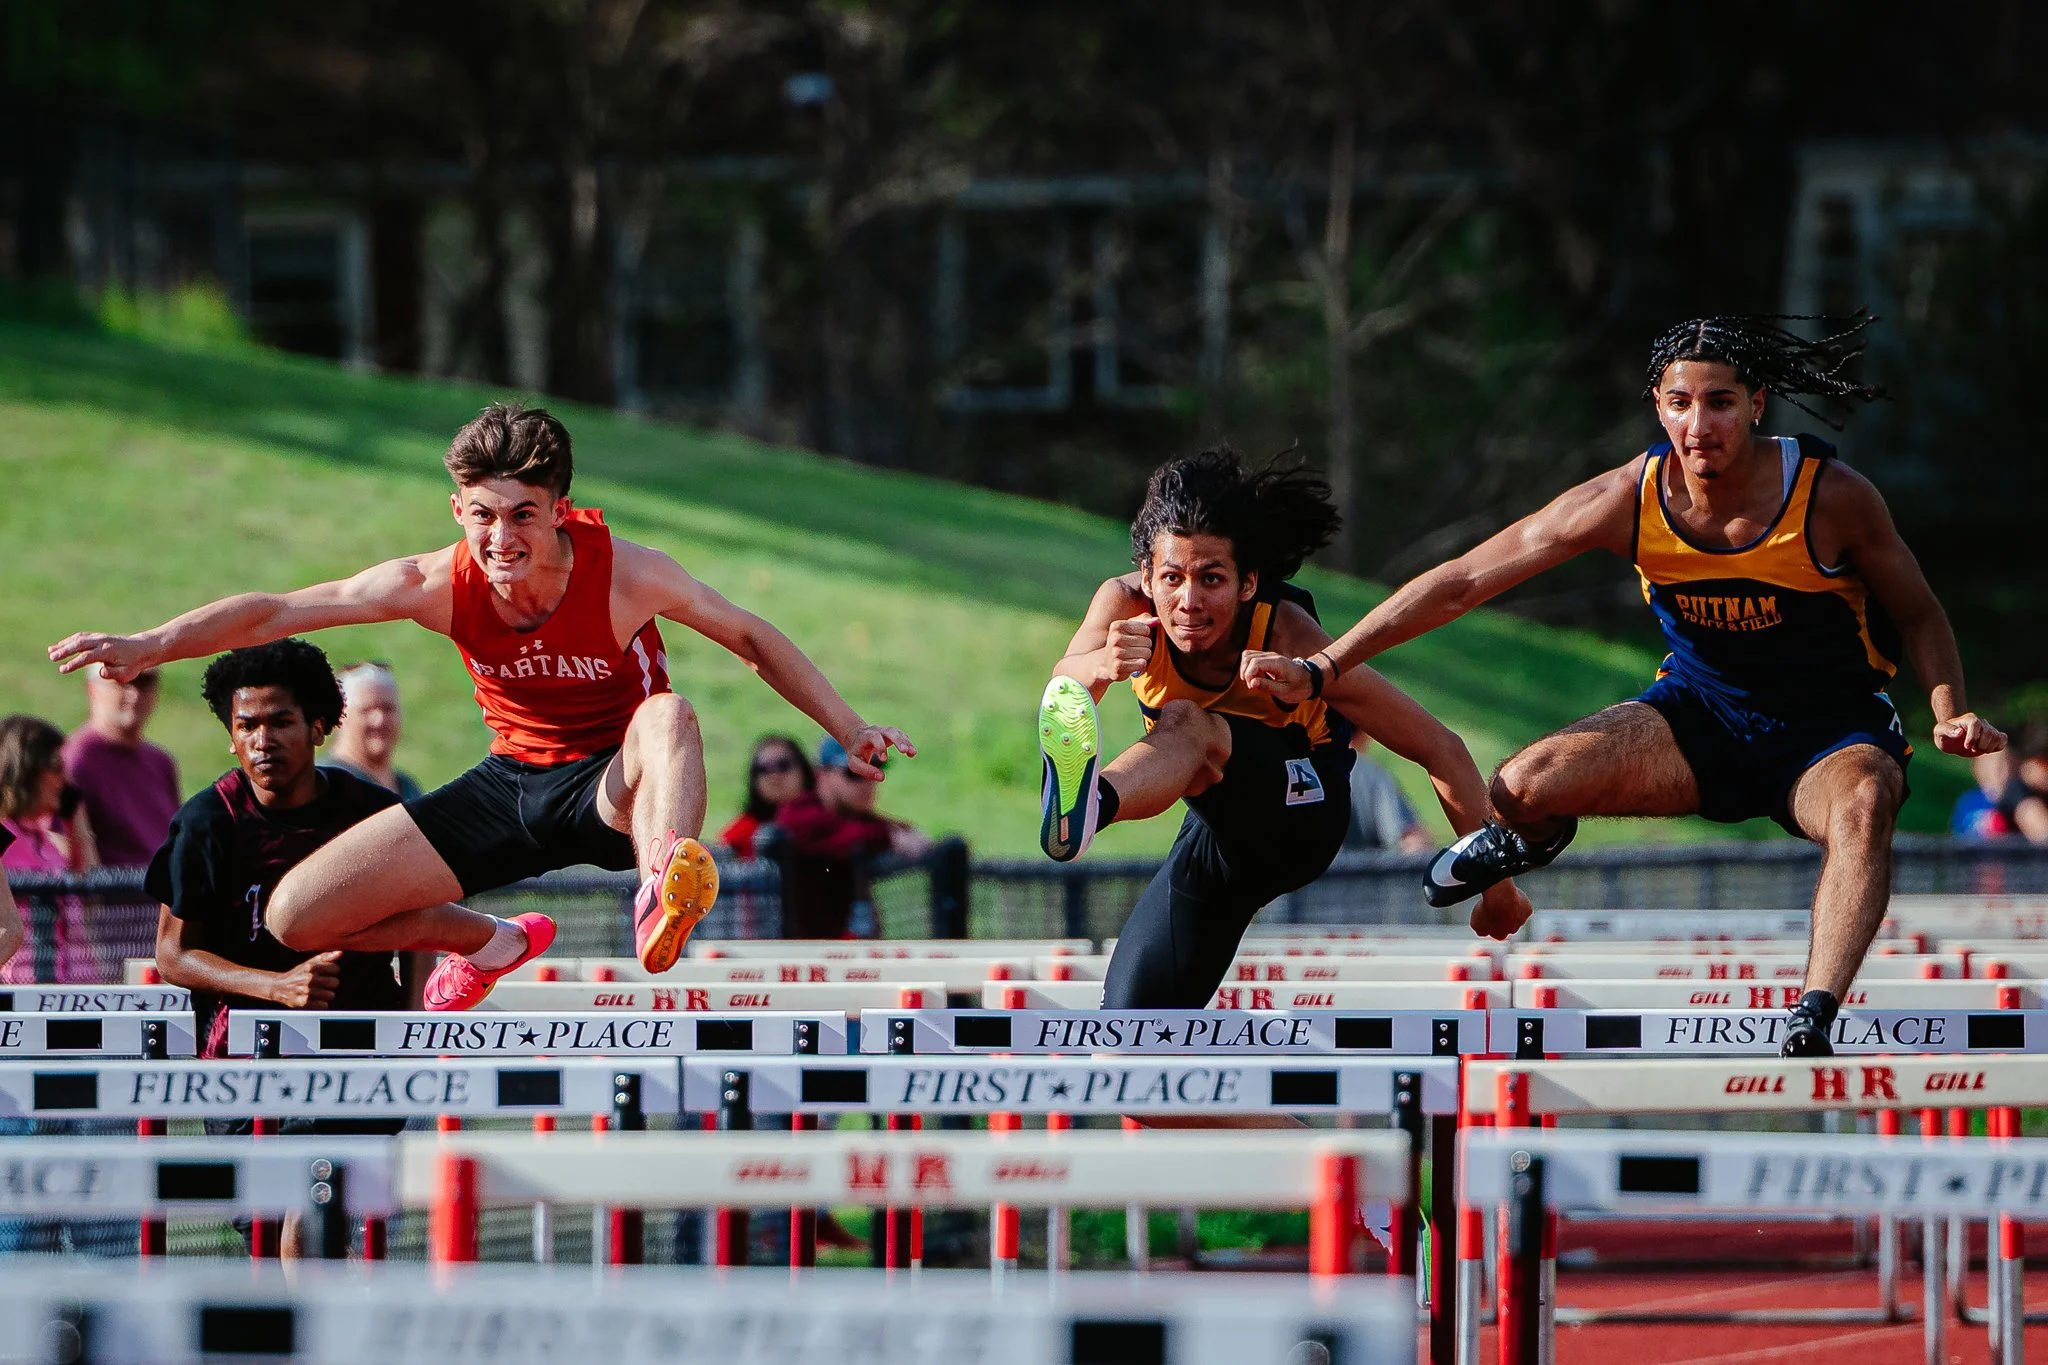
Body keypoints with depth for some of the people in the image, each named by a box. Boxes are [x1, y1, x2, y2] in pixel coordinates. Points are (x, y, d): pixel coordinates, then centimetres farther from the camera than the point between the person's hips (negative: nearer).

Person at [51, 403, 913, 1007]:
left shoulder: (626, 575, -21)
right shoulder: (443, 584, -16)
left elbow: (754, 643, -5)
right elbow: (272, 613, -12)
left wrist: (851, 731, -6)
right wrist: (146, 648, -22)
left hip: (615, 787, -4)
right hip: (515, 781, 4)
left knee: (668, 715, -40)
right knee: (295, 919, -5)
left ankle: (662, 898, -63)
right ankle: (486, 942, 19)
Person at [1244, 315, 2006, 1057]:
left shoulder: (1831, 496, -20)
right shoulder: (1629, 499, -17)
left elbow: (1918, 616, -3)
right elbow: (1463, 582, -12)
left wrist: (1950, 714, -22)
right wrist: (1321, 669, -15)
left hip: (1829, 732, -2)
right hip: (1700, 716, 2)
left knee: (1862, 803, -39)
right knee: (1521, 789, -19)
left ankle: (1811, 1025, -48)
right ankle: (1531, 836, 21)